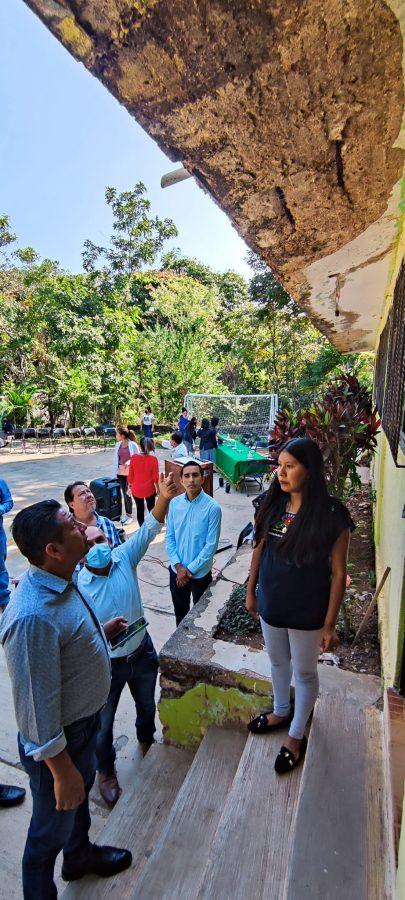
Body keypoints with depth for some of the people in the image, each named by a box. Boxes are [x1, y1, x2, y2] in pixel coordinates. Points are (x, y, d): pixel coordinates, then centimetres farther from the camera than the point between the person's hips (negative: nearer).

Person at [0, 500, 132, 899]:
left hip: (85, 722, 9)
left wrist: (101, 631, 5)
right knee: (52, 828, 20)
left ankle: (80, 855, 62)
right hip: (59, 741, -9)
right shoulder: (33, 615, -39)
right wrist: (61, 771, -20)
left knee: (81, 795, 34)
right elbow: (38, 706, -29)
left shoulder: (61, 582, -9)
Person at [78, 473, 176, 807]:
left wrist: (163, 498, -39)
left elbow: (149, 530, -25)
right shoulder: (76, 586, -23)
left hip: (142, 653, 3)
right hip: (106, 665, -3)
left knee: (147, 705, 29)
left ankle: (147, 741, 62)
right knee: (103, 723, 22)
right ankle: (106, 771, 53)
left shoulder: (124, 558, -16)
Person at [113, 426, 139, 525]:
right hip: (120, 473, 5)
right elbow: (116, 459, 10)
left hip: (130, 473, -5)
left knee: (127, 494, -1)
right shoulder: (117, 445, 4)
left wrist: (126, 464, -18)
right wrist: (115, 472, 8)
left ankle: (129, 515, 14)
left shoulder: (133, 445, -11)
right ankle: (127, 514, 24)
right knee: (124, 493, 11)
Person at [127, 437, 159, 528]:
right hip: (149, 489, -1)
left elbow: (130, 474, -2)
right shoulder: (153, 459, -15)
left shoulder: (134, 457, -10)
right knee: (151, 509, 16)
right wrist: (158, 488, 4)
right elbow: (155, 477, -10)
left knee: (140, 510, 16)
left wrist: (130, 485, 14)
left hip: (136, 489, 2)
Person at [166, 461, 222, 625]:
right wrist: (178, 566, -10)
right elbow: (169, 537, -2)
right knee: (179, 611, 24)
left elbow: (211, 544, -17)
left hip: (200, 573, -3)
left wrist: (190, 569, -15)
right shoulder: (174, 503, -7)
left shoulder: (212, 507, -19)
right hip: (176, 571, 3)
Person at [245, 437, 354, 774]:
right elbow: (259, 551, 3)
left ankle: (296, 735, 43)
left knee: (305, 672, 18)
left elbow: (338, 573, -14)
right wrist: (251, 592, 9)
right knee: (278, 663, 26)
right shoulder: (272, 505, -9)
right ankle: (281, 711, 54)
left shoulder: (331, 515, -21)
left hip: (307, 612, -4)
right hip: (271, 604, 4)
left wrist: (330, 624, -11)